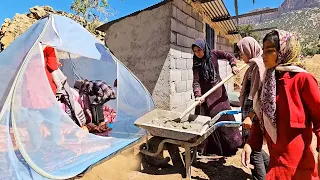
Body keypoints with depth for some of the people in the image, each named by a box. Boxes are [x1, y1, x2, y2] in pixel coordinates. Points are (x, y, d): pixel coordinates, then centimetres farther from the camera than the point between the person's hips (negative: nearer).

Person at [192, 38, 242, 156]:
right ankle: (203, 148, 11)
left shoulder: (213, 54, -3)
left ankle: (230, 145, 26)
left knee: (223, 116, 8)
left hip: (218, 90, 1)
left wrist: (233, 66, -11)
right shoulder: (196, 63, -6)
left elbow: (230, 56, 7)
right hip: (205, 93, -1)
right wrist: (197, 95, -28)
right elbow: (196, 81, -15)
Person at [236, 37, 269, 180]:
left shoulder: (258, 64, -14)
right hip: (251, 112, 10)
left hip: (254, 115, -10)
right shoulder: (254, 64, 15)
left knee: (253, 148, 2)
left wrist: (250, 116, -23)